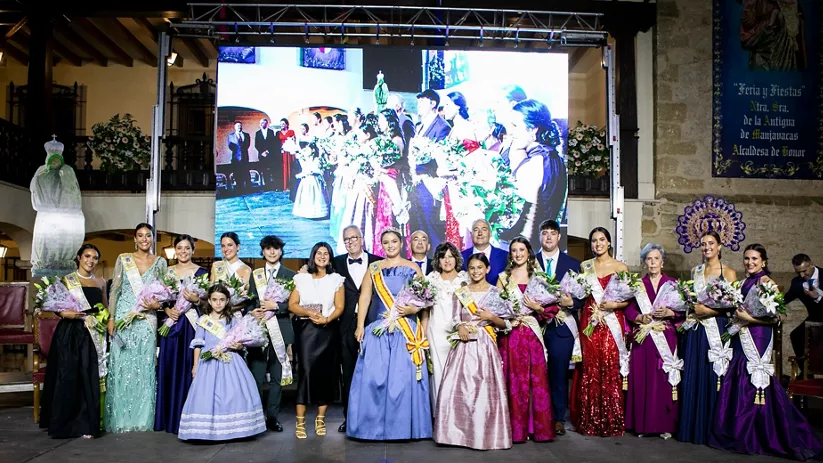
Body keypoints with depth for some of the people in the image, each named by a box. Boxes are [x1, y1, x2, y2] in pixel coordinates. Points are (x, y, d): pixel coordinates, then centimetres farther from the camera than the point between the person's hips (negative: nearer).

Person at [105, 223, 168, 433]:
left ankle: (143, 418, 11)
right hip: (124, 317, -1)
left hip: (147, 319, 1)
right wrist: (111, 318, -2)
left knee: (145, 367, 2)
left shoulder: (160, 262, 7)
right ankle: (121, 419, 10)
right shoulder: (123, 259, 4)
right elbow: (115, 289, 3)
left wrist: (157, 304, -11)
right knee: (122, 365, 0)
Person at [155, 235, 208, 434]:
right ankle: (169, 417, 14)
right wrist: (167, 310, -7)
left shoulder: (200, 272, 2)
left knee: (189, 367, -4)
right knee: (170, 368, 4)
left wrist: (196, 300, -19)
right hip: (171, 323, 3)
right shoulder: (167, 271, 12)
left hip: (192, 324, -3)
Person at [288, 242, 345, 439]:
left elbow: (339, 307, 3)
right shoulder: (302, 278, 8)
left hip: (327, 330, 1)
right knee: (305, 370, -10)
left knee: (325, 372, 3)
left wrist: (327, 319, -15)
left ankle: (320, 419, 14)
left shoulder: (336, 279, 8)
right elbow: (292, 304, 2)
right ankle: (300, 421, -6)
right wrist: (309, 313, -15)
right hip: (305, 329, -1)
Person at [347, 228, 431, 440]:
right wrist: (360, 326, -3)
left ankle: (403, 426, 8)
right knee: (373, 376, -4)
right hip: (378, 330, 1)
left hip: (407, 331, -1)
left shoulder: (413, 268, 8)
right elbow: (365, 298, 5)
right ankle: (373, 425, 8)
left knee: (404, 377, -4)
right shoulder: (373, 268, 11)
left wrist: (412, 309, -13)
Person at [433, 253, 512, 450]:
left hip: (485, 346, -1)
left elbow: (505, 324, 5)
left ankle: (484, 434, 7)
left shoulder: (496, 292, 5)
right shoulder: (461, 292, 10)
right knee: (457, 388, -6)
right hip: (464, 346, 2)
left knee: (485, 390, -5)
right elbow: (456, 318, 7)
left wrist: (491, 317, -12)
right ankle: (458, 432, 6)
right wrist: (460, 327, -14)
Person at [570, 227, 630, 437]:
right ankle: (589, 422, 10)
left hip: (612, 324, -2)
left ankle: (611, 422, 7)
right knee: (589, 371, 1)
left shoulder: (620, 267, 3)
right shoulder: (585, 266, 11)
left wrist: (614, 305, -15)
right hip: (589, 323, 2)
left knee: (610, 371, -4)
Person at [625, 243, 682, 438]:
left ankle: (665, 424, 6)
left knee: (664, 381, -2)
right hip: (643, 340, 1)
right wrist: (641, 318, -14)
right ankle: (642, 423, 6)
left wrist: (669, 313, -14)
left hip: (667, 339, 0)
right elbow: (629, 310, 3)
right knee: (642, 380, -1)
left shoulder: (673, 283, 8)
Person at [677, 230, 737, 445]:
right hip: (695, 332, 4)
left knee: (713, 379, -2)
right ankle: (692, 429, 13)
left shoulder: (728, 272, 0)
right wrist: (692, 310, 1)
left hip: (716, 332, -4)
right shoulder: (695, 271, 14)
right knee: (692, 378, 4)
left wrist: (706, 310, -13)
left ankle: (711, 431, 8)